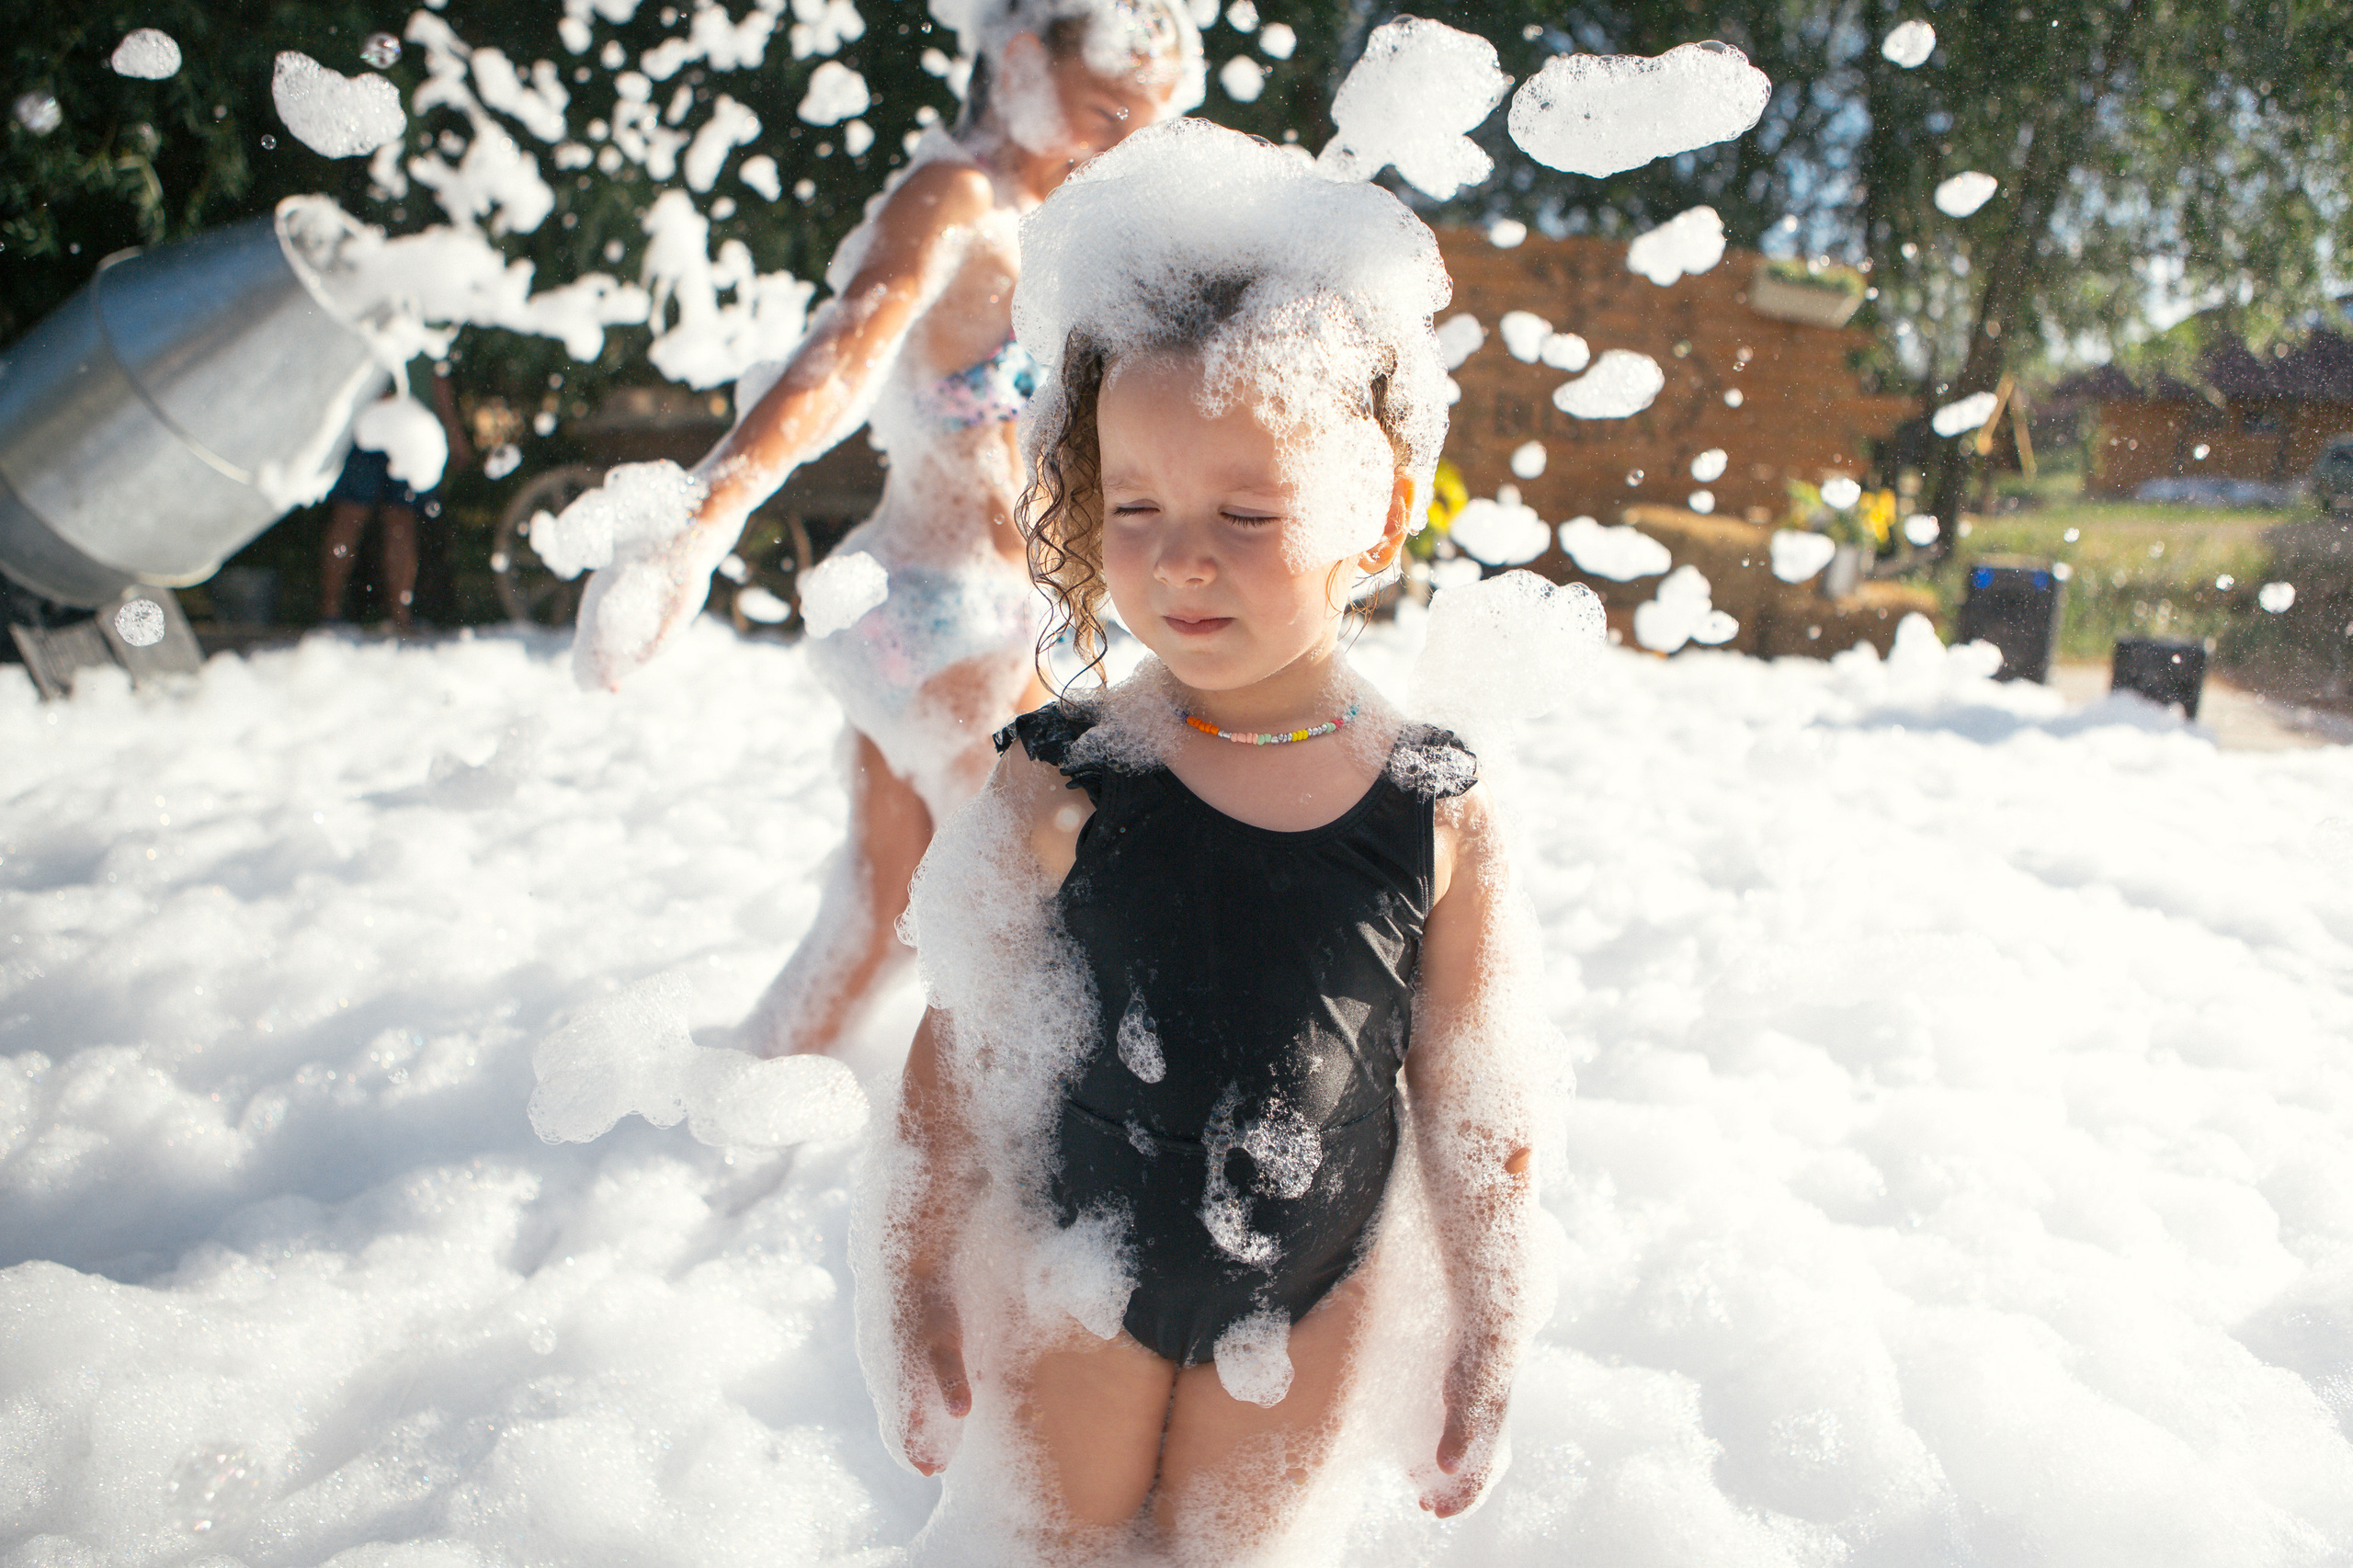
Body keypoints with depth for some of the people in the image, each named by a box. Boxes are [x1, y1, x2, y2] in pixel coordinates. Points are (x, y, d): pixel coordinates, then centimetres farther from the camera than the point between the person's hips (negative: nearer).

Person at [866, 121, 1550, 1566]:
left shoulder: (1441, 814, -16)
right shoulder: (1062, 785, -18)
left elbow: (1475, 1104, -6)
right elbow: (960, 1057, -8)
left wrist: (1492, 1337, 2)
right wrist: (914, 1288, -1)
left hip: (1312, 1303, 1)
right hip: (1069, 1280, 0)